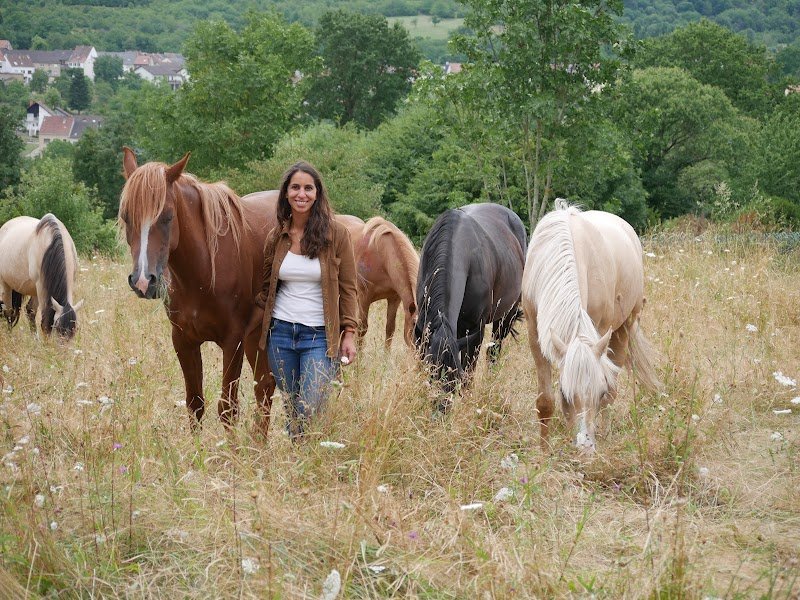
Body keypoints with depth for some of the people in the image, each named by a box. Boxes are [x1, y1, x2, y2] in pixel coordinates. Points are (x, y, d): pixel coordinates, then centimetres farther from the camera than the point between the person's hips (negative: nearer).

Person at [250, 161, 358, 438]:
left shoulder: (337, 234, -4)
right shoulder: (276, 237, 6)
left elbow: (348, 289, -2)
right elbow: (266, 289, 11)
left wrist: (349, 334, -7)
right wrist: (249, 328, 3)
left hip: (320, 335, -3)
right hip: (281, 332, 4)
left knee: (311, 414, -12)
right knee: (292, 413, 10)